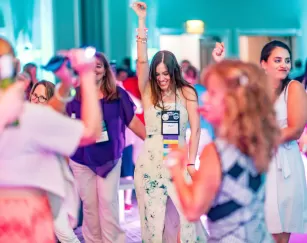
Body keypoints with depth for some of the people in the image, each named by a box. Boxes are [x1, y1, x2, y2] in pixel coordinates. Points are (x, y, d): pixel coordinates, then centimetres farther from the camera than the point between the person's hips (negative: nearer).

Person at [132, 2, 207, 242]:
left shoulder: (187, 92, 2)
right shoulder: (148, 92, 2)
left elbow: (195, 129, 0)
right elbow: (142, 61, -10)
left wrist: (191, 162, -7)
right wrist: (142, 20, -16)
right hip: (151, 161, 1)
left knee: (186, 213, -4)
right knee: (153, 215, 2)